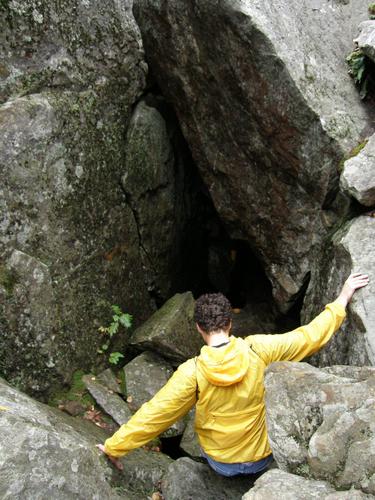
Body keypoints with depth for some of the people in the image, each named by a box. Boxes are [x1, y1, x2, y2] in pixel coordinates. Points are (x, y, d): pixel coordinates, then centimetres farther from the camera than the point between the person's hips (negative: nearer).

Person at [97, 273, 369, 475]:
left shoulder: (192, 372, -26)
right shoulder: (258, 350, -24)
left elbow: (153, 415, -20)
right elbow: (310, 337, -15)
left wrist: (113, 446, -7)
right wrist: (342, 300, -2)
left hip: (221, 463, -1)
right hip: (263, 458, 1)